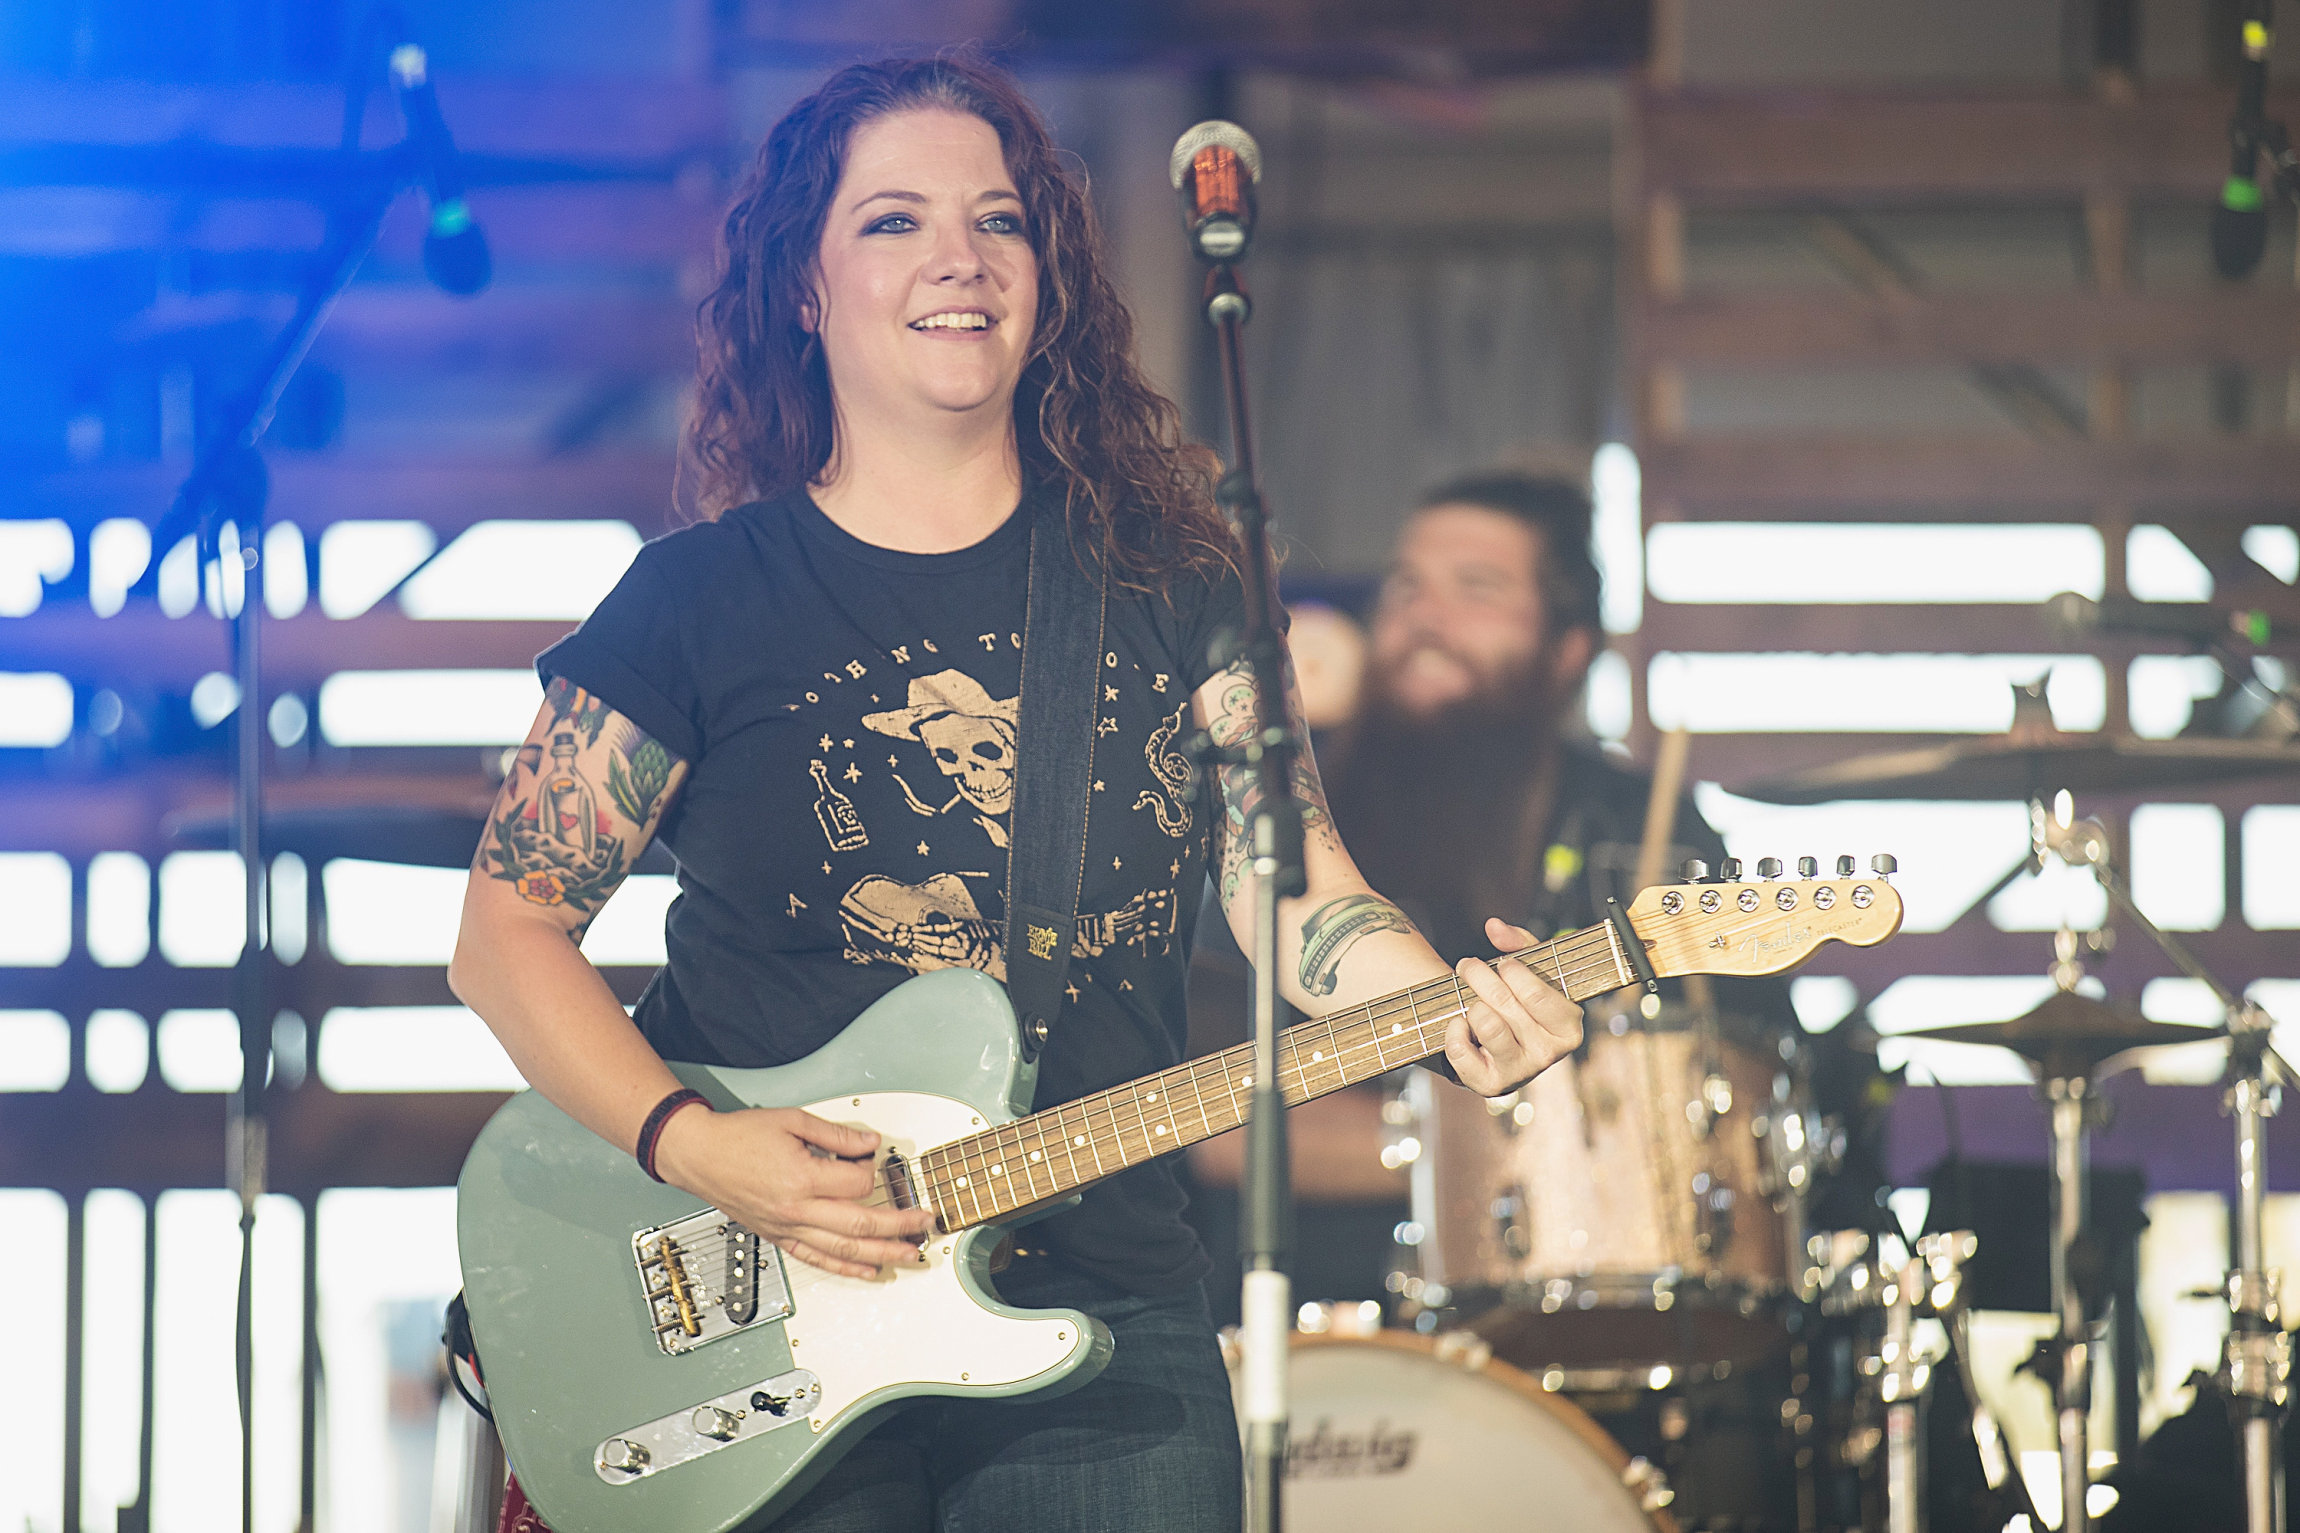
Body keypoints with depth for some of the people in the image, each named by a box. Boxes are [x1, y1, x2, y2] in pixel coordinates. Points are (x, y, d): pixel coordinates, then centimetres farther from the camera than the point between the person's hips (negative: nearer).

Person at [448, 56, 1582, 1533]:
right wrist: (694, 1147, -15)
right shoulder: (703, 598, -2)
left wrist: (1458, 1009, -19)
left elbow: (1300, 898, 2)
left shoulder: (1167, 580, 7)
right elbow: (508, 931, 0)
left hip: (1106, 1315, 2)